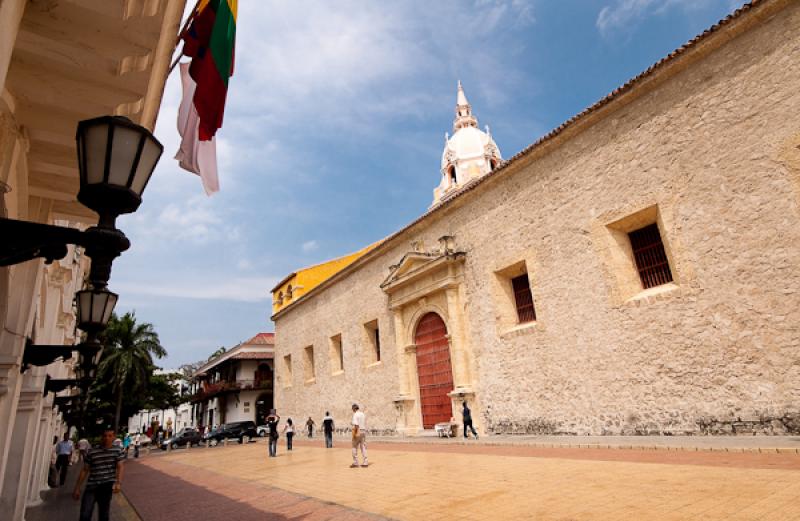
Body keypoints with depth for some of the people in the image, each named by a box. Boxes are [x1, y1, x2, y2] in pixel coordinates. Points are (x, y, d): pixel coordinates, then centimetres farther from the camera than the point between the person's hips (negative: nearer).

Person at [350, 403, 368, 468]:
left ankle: (355, 463, 5)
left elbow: (356, 425, -19)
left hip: (358, 431, -7)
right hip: (364, 431, 7)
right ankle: (365, 462, 8)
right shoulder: (363, 414, 13)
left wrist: (355, 433, -16)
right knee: (363, 447, 8)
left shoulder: (355, 415, -10)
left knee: (355, 447, 3)